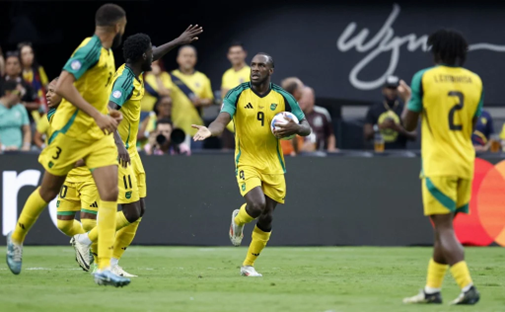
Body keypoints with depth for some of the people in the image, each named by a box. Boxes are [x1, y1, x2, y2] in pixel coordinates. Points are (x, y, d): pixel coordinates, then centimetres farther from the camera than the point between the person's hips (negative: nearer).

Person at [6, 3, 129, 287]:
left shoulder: (107, 52, 11)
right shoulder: (91, 48, -17)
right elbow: (63, 86, -27)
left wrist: (107, 113, 10)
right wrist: (97, 115, -28)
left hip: (99, 134, 7)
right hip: (72, 131, -7)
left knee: (110, 194, -9)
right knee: (49, 191, 9)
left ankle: (104, 268, -12)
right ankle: (16, 239, 35)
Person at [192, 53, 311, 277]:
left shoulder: (283, 98, 0)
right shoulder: (238, 94, -5)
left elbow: (306, 128, 5)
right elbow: (222, 120, -17)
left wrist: (296, 128, -19)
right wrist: (210, 130, -40)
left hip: (273, 165, 3)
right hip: (247, 162, -3)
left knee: (266, 217, 5)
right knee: (257, 205, -25)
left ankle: (248, 265, 22)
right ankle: (238, 219, 13)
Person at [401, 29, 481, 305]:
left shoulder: (424, 79, -7)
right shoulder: (474, 81, 5)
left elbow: (409, 124, 0)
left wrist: (408, 98, 18)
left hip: (438, 165, -5)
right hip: (465, 163, 5)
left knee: (444, 229, -7)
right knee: (444, 227, 15)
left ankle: (467, 287, -20)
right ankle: (432, 289, 18)